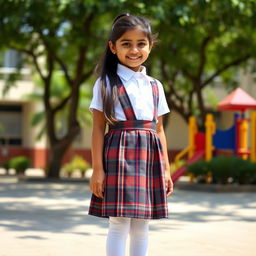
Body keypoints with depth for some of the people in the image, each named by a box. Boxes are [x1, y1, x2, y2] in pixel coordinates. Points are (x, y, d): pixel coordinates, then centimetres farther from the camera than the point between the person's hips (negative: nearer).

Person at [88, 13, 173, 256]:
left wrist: (166, 169, 11)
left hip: (149, 156, 5)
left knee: (141, 224, 8)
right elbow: (98, 128, -4)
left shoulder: (155, 86, 13)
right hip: (120, 154, -5)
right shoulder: (106, 83, 0)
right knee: (119, 223, -6)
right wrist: (97, 169, -10)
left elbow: (159, 130, 15)